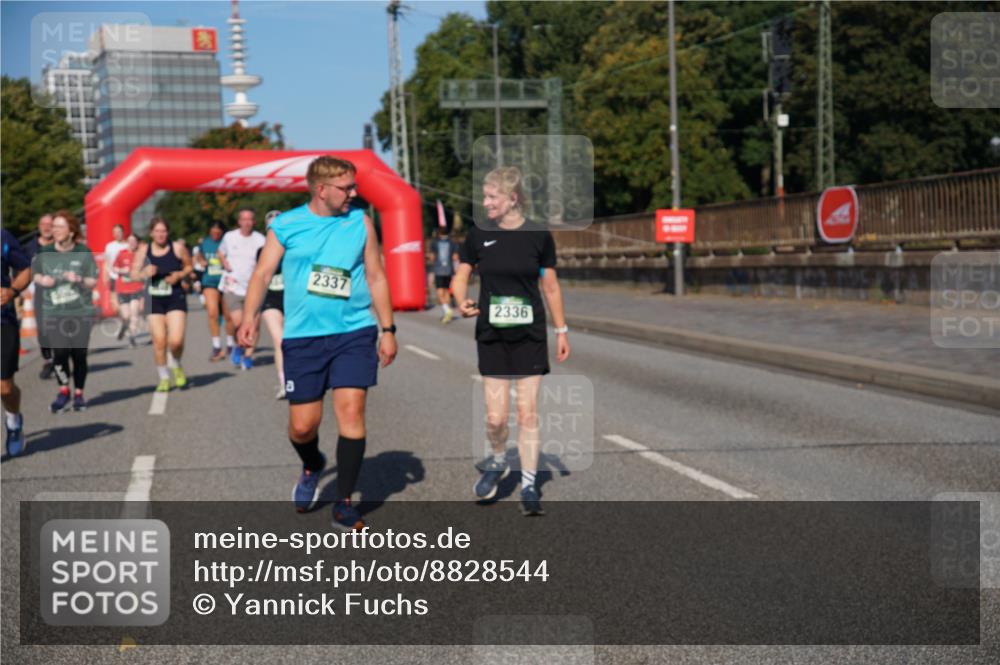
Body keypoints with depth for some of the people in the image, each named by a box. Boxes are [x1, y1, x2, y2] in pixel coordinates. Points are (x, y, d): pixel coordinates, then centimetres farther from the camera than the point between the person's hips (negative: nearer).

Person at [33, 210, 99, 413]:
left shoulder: (84, 253, -5)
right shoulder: (44, 252, 0)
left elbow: (93, 282, -2)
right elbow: (35, 274, 13)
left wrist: (79, 279, -22)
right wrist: (42, 279, -9)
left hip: (81, 313, -1)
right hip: (54, 313, 1)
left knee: (79, 354, 4)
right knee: (59, 352, -11)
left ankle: (78, 394, 20)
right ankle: (63, 392, 6)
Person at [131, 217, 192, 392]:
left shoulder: (178, 248, -4)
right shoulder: (143, 251, 0)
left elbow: (189, 266, 11)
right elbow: (134, 274, 5)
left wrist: (180, 275, -9)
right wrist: (145, 273, -16)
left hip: (175, 298, -1)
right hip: (154, 300, 2)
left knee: (176, 340, -13)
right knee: (159, 341, -2)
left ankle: (176, 366, 20)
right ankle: (164, 378, 16)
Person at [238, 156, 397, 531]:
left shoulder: (360, 222, 5)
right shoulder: (286, 226, 1)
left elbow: (376, 278, 10)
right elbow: (263, 274, 0)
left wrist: (388, 329, 8)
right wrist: (250, 317, -15)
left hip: (354, 334, 0)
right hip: (302, 337, 0)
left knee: (351, 411, -11)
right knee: (302, 426, 3)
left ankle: (344, 503, 1)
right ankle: (312, 466, 39)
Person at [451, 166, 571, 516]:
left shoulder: (539, 236, -4)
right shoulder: (478, 235, -1)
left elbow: (551, 286, 4)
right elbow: (460, 276, 7)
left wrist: (561, 331, 6)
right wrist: (462, 302, -15)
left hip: (530, 336, -1)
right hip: (491, 336, 1)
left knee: (527, 413, 0)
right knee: (495, 416, -1)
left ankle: (529, 485, 12)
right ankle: (498, 461, 30)